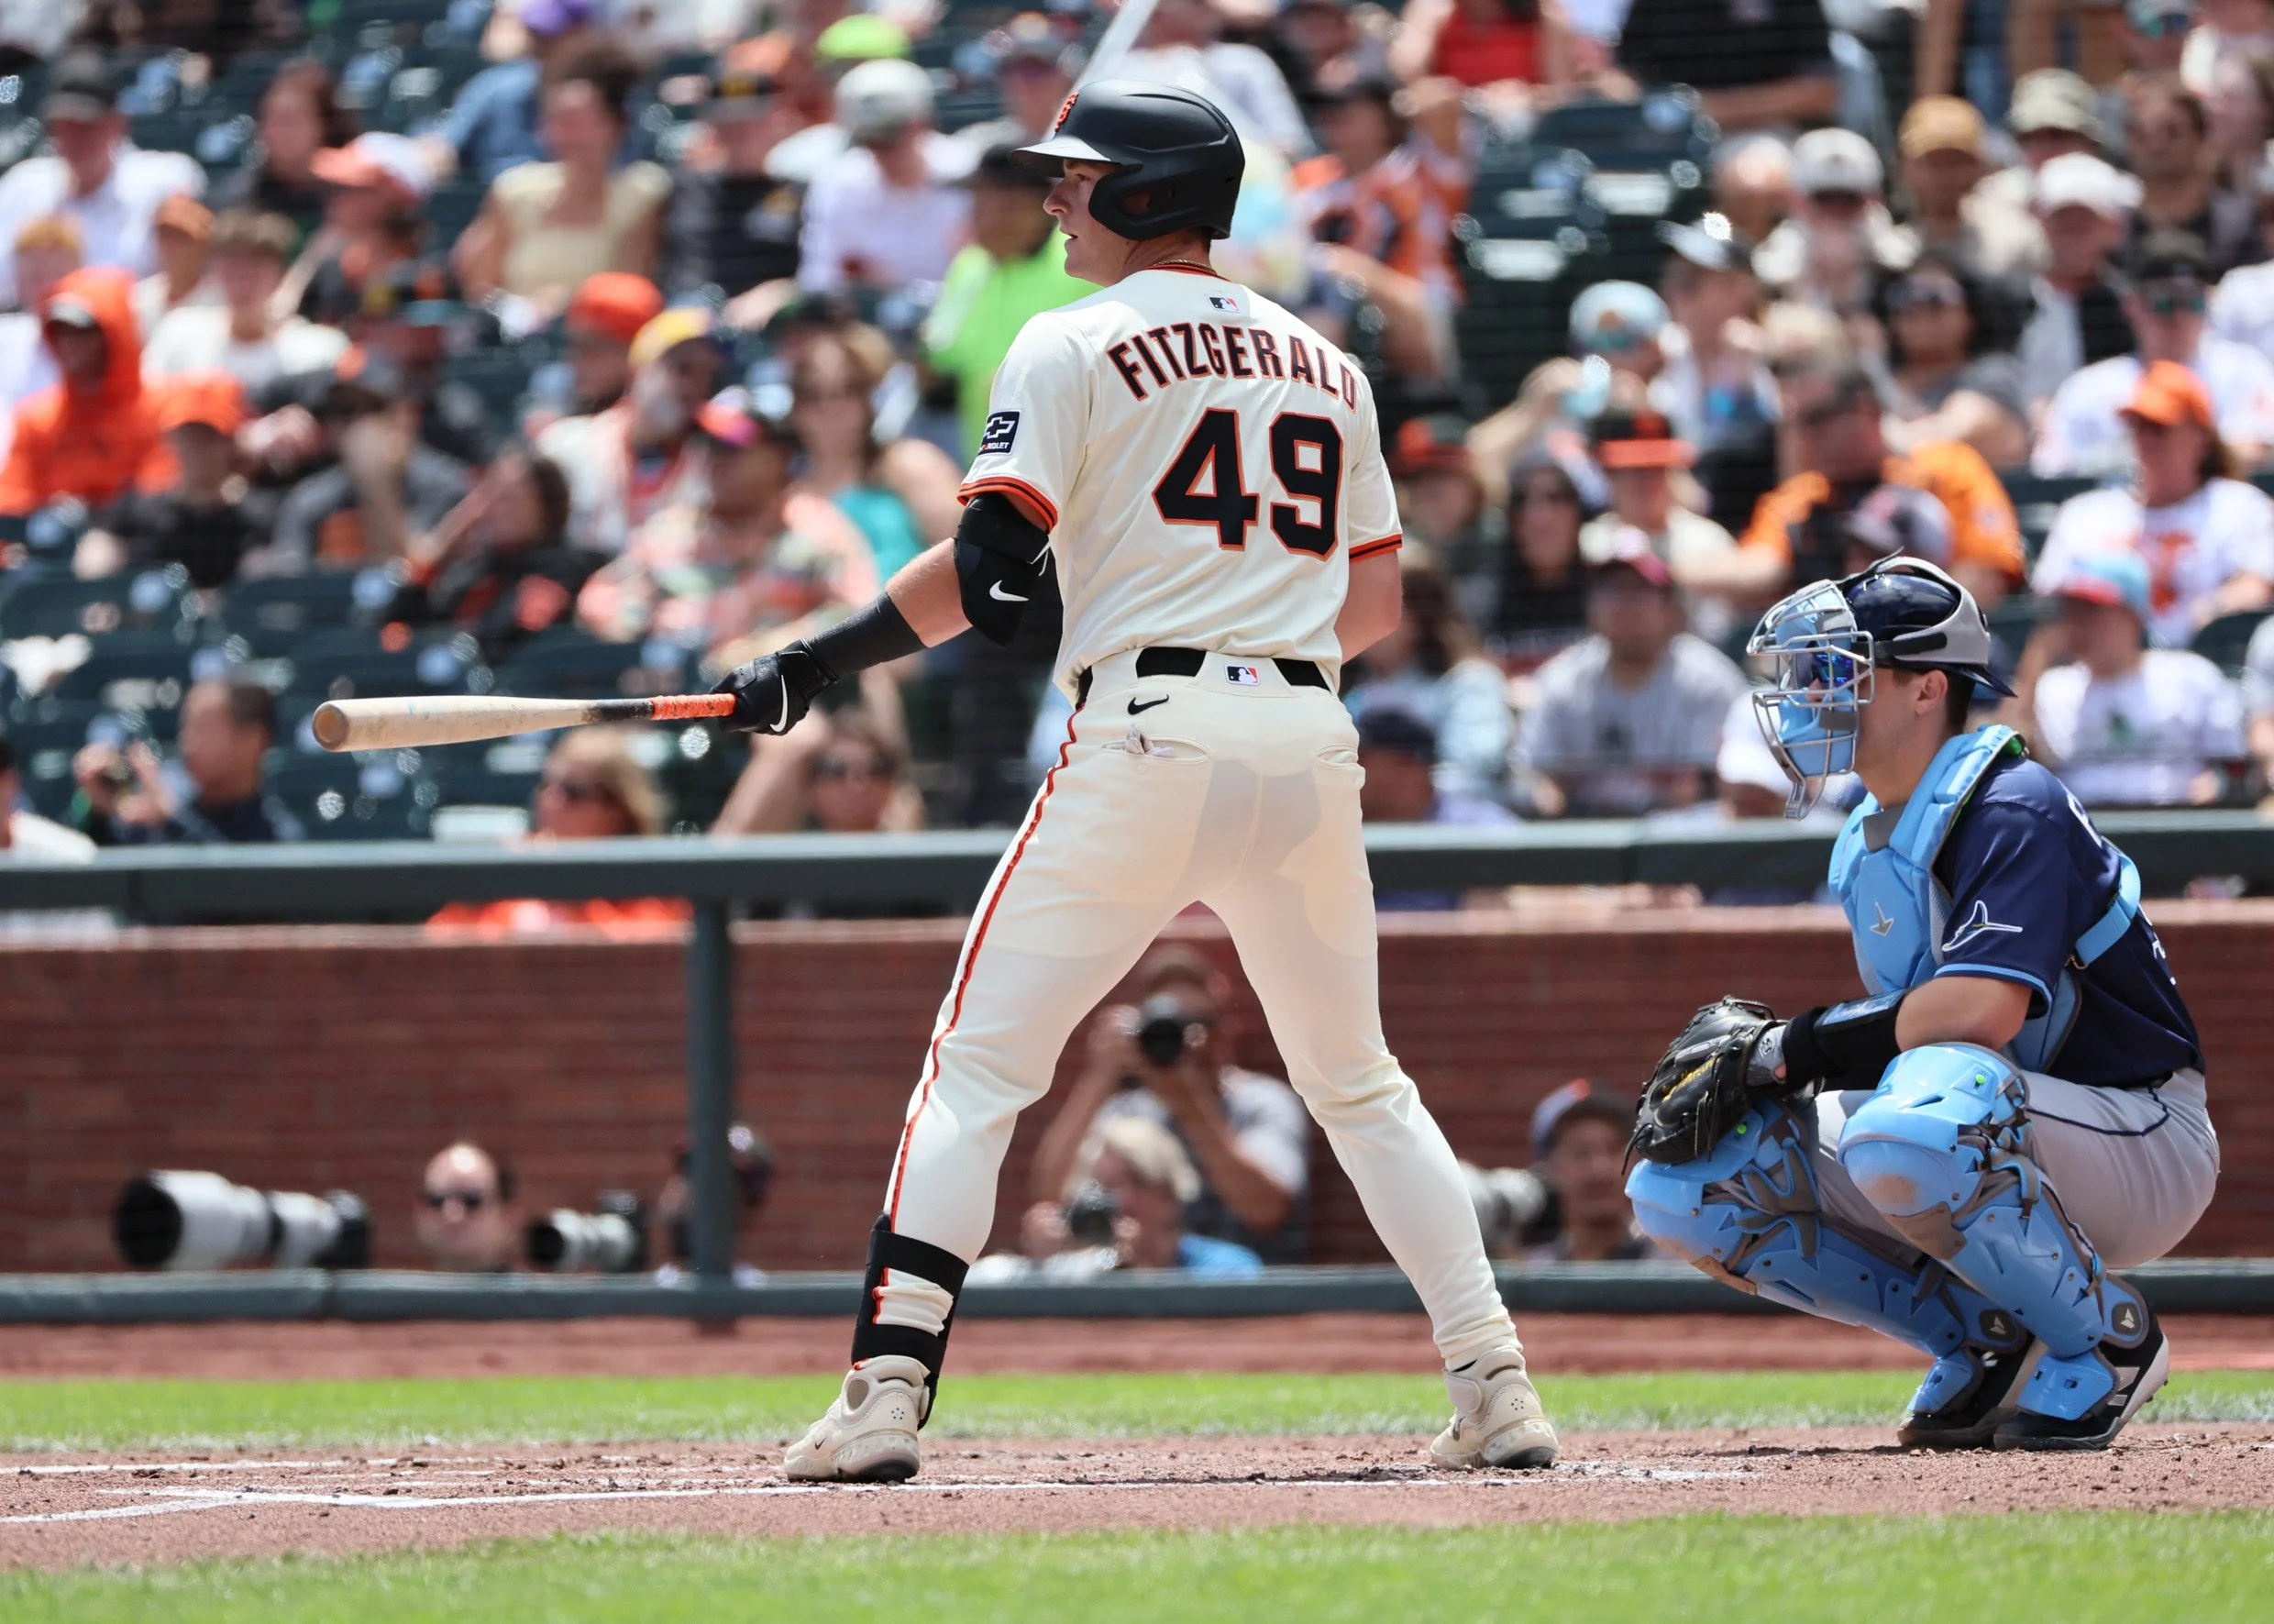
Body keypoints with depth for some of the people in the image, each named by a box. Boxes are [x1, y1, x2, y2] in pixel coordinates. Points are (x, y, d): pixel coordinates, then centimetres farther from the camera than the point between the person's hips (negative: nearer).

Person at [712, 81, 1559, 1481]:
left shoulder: (1076, 346, 1)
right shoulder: (1325, 366, 18)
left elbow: (986, 572, -8)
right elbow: (1375, 603, 18)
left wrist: (820, 664, -1)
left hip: (1148, 737, -5)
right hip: (1310, 735, 5)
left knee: (978, 1067, -2)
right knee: (1358, 1083, 17)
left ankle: (887, 1392, -14)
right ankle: (1497, 1385, 8)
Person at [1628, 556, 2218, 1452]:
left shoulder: (2013, 807, -17)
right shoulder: (1866, 844, 13)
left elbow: (1982, 1010, -31)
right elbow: (1900, 1023, 12)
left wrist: (1792, 1046, -21)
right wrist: (1739, 1055, -6)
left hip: (2144, 1149, -9)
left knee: (1908, 1129, -41)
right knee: (1677, 1185, -2)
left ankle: (2106, 1341, -15)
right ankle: (1987, 1340, 3)